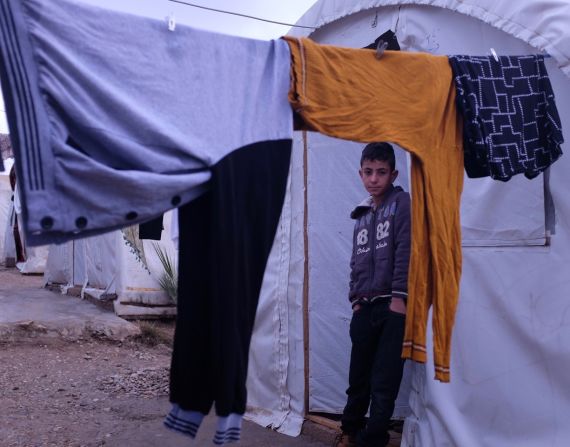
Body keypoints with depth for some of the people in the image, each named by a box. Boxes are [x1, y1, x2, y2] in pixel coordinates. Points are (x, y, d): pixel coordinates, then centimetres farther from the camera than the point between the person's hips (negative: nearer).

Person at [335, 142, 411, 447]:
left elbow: (406, 250, -10)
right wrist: (356, 298, 7)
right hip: (365, 308, 6)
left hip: (393, 306, -5)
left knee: (384, 382, -4)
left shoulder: (401, 202, -1)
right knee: (359, 377, 13)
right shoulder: (362, 215, 18)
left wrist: (399, 296, -16)